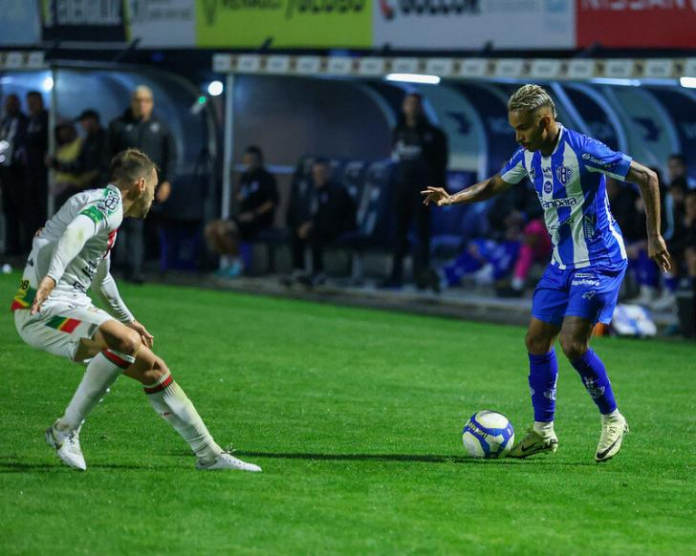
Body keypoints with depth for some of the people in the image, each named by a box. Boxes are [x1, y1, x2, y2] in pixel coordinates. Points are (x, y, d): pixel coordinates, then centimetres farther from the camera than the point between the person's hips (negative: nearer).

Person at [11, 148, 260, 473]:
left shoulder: (107, 205, 23)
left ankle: (209, 455, 17)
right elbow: (76, 230, -31)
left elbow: (100, 278, 39)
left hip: (72, 308, 11)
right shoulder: (110, 201, -9)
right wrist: (51, 276, -47)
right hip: (44, 309, -11)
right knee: (126, 342, -33)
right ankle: (66, 431, -21)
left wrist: (128, 319, 51)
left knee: (150, 368, 10)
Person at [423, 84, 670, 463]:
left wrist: (654, 237, -16)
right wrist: (453, 198, 6)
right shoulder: (528, 156, 3)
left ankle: (612, 421, 2)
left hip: (600, 261, -8)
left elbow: (646, 178, -17)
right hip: (563, 262, 8)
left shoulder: (583, 151, -21)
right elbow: (496, 184, 23)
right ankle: (543, 431, 16)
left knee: (573, 344, -17)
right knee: (536, 340, 5)